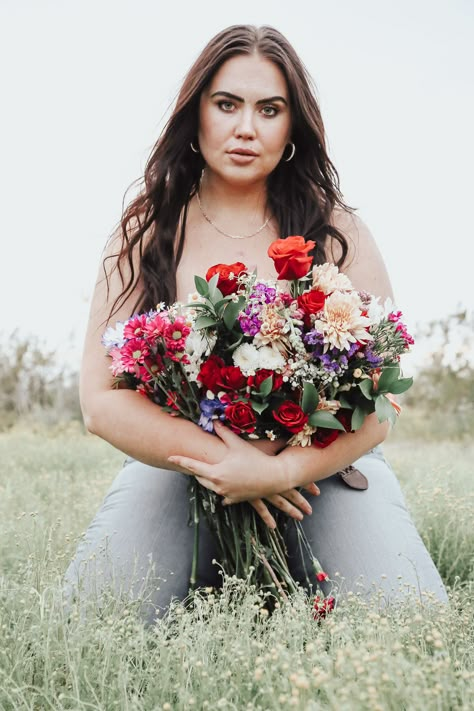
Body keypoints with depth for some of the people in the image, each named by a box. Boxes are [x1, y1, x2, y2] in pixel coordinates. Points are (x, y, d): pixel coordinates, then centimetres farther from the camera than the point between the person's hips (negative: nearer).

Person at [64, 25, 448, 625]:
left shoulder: (337, 232, 0)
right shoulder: (146, 231, 1)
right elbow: (102, 400, -5)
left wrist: (282, 470, -23)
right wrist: (219, 460, -18)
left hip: (321, 464, 0)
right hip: (177, 464, 1)